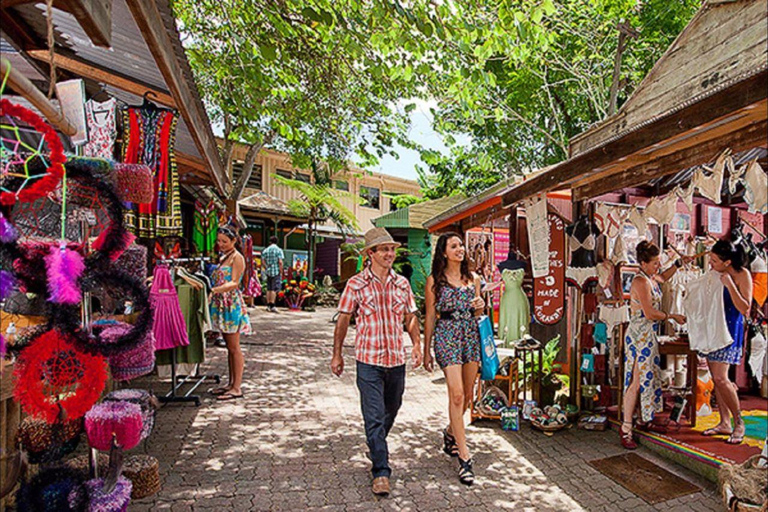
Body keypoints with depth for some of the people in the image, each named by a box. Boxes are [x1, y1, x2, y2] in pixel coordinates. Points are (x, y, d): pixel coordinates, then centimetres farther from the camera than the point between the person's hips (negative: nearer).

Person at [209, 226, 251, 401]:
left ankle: (237, 388, 2)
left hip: (232, 304, -8)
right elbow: (219, 280, 17)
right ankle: (231, 383, 22)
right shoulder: (223, 257, 18)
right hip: (221, 304, 8)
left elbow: (234, 283, -19)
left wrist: (214, 290, -31)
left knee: (234, 348, -4)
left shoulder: (237, 257, -8)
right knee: (229, 347, 13)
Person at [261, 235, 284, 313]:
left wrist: (267, 268, 13)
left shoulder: (265, 250, 8)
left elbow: (262, 262, 4)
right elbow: (280, 262, -13)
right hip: (276, 272, -5)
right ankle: (272, 306, -8)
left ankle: (268, 305, 14)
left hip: (268, 272, 5)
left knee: (269, 289, 11)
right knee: (274, 289, -4)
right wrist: (281, 272, -7)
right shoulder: (279, 250, -6)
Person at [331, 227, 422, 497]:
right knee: (374, 416, -4)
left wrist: (417, 345, 2)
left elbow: (410, 316, 14)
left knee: (391, 411, 20)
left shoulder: (402, 283, 5)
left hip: (397, 359, 4)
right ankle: (381, 471, 7)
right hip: (369, 360, -4)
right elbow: (343, 319, 1)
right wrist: (337, 354, 2)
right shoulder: (356, 284, -5)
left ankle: (376, 447, 46)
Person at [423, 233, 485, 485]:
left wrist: (480, 306, -3)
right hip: (447, 336, -5)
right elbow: (430, 317, 1)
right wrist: (426, 351, 2)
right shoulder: (435, 280, -1)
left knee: (468, 395, 11)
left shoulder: (472, 278, 12)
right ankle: (464, 457, -1)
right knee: (456, 395, -11)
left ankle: (451, 432, 37)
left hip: (471, 335, 5)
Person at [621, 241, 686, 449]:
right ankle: (626, 428, -3)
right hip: (639, 336, -10)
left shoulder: (651, 278, 10)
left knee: (648, 378, 16)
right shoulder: (640, 281, -19)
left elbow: (663, 277, 35)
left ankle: (644, 419, 29)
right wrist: (673, 316, -7)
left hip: (649, 336, 10)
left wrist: (679, 263, 23)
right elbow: (650, 313, -20)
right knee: (637, 381, -9)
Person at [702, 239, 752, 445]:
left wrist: (729, 285, -22)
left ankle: (739, 423, 7)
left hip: (730, 329, -7)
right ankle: (725, 423, 20)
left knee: (720, 378, -12)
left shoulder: (742, 275, -12)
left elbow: (745, 309, -16)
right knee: (716, 378, 9)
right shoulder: (714, 273, 7)